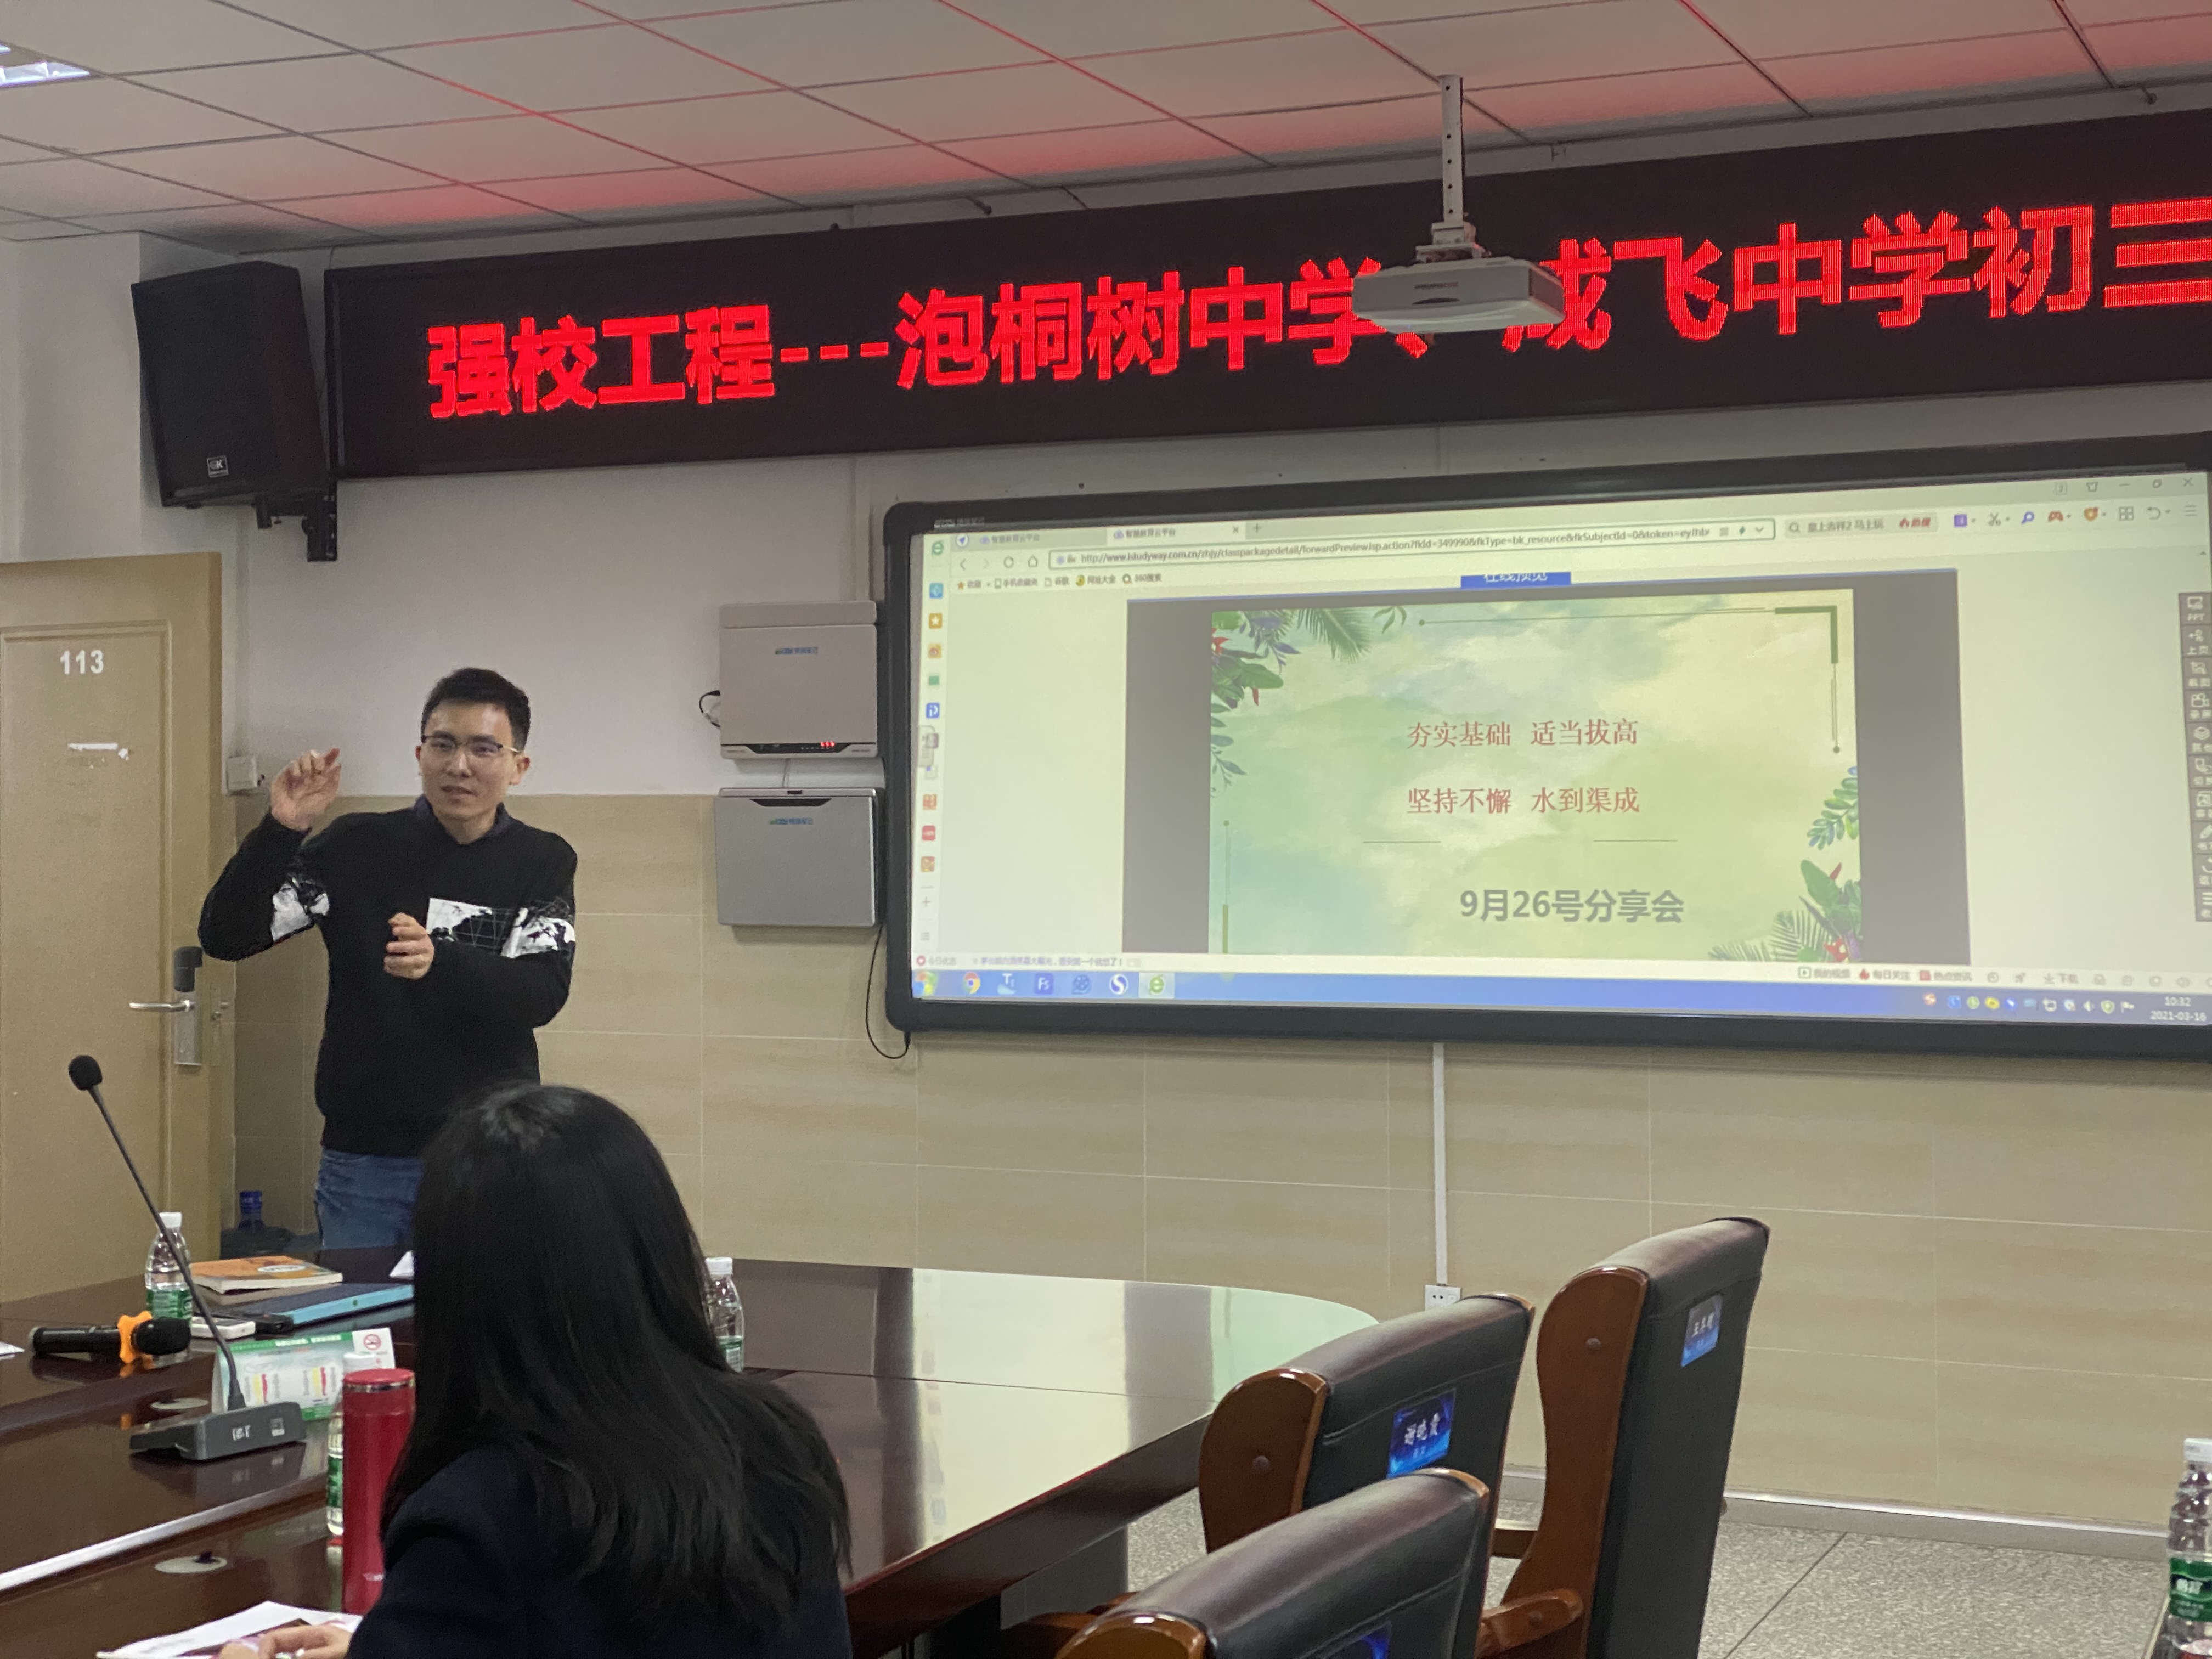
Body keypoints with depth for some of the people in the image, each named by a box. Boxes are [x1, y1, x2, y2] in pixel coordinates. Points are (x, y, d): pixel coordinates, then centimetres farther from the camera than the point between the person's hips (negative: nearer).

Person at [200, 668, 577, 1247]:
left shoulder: (543, 863, 2)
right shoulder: (357, 848, 2)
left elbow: (544, 993, -13)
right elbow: (225, 936, -1)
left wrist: (439, 960, -31)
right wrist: (280, 830, -16)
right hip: (364, 1156, 1)